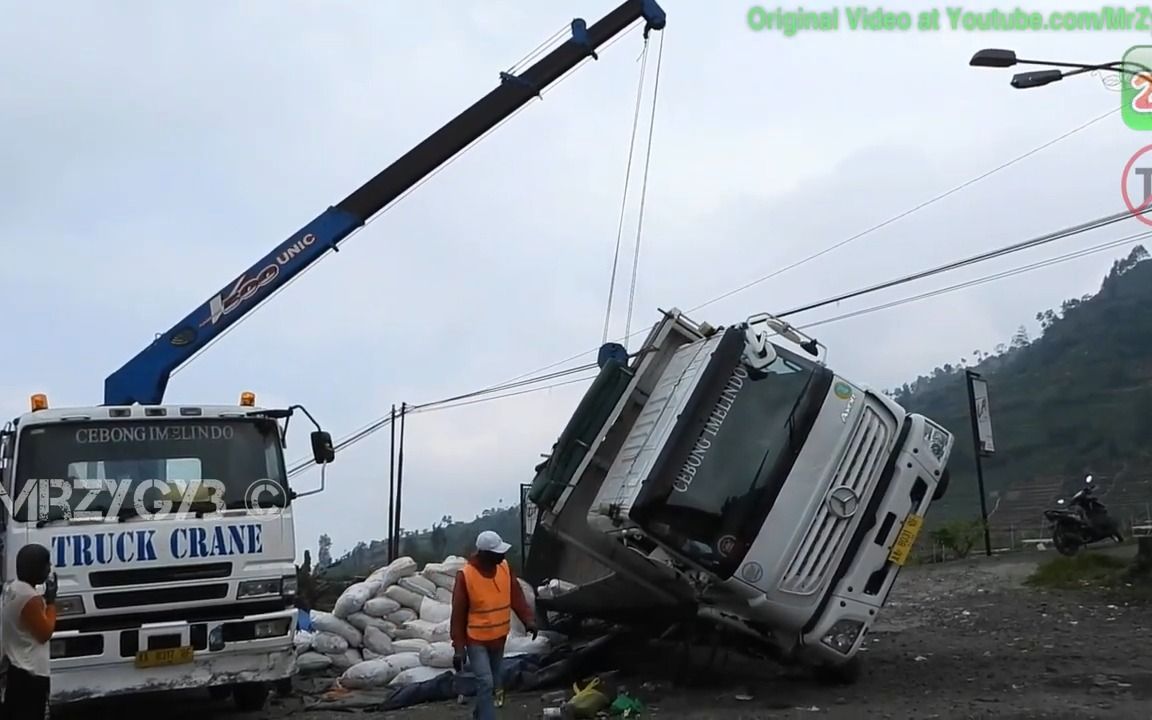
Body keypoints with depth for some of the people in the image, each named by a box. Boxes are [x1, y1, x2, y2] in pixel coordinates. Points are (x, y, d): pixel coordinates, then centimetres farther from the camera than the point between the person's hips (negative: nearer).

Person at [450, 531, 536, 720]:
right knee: (486, 682, -13)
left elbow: (516, 596, 0)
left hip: (499, 637, 6)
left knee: (494, 678, 20)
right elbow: (458, 614, -16)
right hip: (476, 640, -6)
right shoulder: (465, 576, -22)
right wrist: (458, 648, -15)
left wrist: (528, 620, -16)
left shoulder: (505, 567, -7)